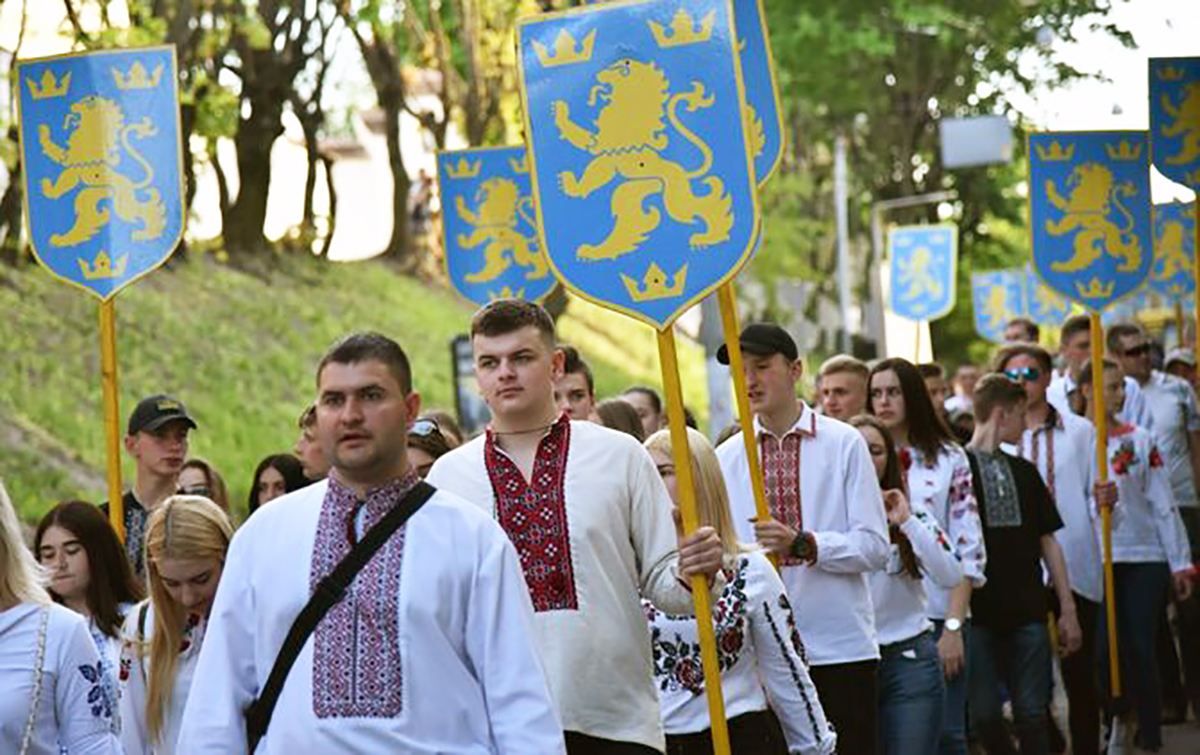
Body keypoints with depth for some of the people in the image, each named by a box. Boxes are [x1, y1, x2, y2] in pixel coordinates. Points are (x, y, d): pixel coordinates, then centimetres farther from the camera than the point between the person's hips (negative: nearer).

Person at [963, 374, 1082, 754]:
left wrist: (1067, 609, 10)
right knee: (984, 714, -3)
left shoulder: (1024, 472, 15)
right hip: (979, 613, -4)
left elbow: (1048, 541, 16)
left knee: (1031, 713, 1)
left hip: (1027, 612, 4)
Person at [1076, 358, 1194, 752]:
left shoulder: (1140, 440, 4)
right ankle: (1122, 716, 24)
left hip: (1145, 557, 0)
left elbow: (1163, 504, 5)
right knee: (1107, 649, -3)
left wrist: (1180, 563, 3)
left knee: (1141, 650, -1)